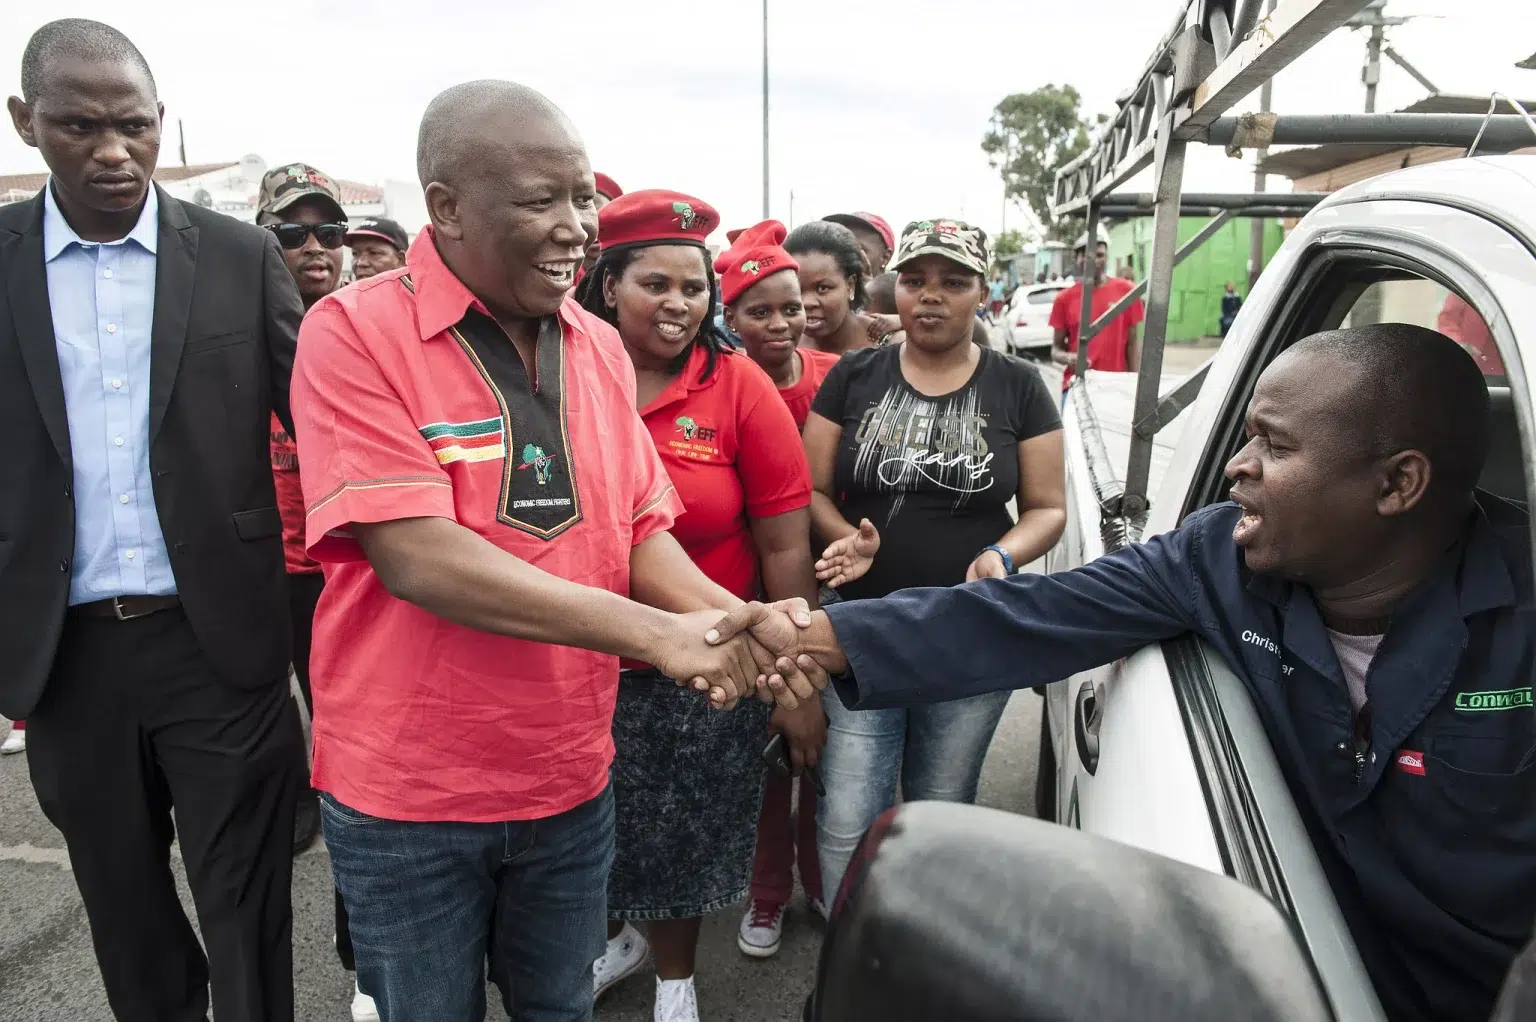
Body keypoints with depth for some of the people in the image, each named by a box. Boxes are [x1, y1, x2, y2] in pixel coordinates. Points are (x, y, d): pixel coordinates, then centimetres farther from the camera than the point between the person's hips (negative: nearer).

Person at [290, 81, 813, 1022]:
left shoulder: (602, 347, 1)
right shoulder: (353, 333, -15)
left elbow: (641, 532, 3)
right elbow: (417, 557, -25)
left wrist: (730, 621, -17)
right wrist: (657, 633, -30)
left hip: (572, 778, 4)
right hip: (406, 794, -4)